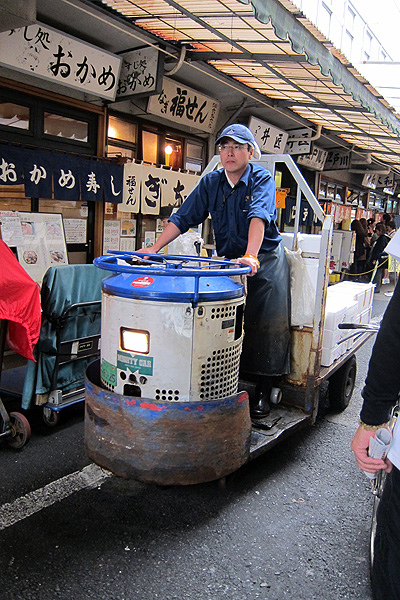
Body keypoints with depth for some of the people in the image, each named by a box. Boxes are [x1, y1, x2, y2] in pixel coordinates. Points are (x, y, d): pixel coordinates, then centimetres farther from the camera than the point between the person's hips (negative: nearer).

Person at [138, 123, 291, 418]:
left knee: (265, 325, -3)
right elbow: (184, 218, -1)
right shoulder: (211, 182, 3)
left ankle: (263, 392, 9)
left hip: (265, 262, -3)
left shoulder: (262, 178, -10)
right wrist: (154, 249, -11)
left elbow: (259, 215, -28)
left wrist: (250, 256, -44)